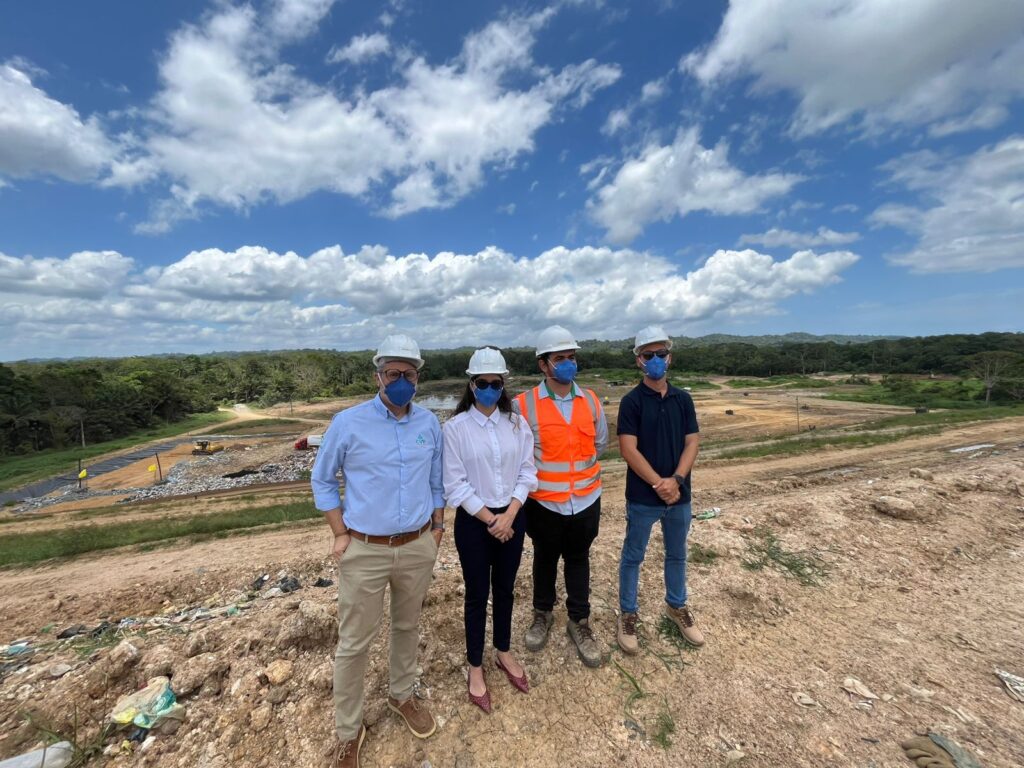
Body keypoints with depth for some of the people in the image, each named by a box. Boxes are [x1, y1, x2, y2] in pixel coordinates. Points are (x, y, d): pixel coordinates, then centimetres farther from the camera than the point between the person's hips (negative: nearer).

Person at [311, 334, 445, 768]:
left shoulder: (430, 424, -2)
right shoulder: (348, 423, -11)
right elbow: (322, 480, 0)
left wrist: (437, 526, 8)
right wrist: (340, 535, -4)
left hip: (418, 548, 3)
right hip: (364, 551, -3)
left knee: (408, 628, 23)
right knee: (354, 643, 13)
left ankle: (401, 695, 49)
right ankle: (348, 732, 38)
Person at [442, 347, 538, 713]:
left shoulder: (517, 423, -3)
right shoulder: (455, 427, -11)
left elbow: (527, 472, -2)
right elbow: (455, 485, -12)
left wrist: (509, 514, -12)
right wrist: (490, 518, -12)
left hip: (512, 518, 3)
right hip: (474, 521, -2)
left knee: (505, 589, 20)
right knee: (477, 594, 13)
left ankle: (504, 653, 45)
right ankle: (475, 667, 37)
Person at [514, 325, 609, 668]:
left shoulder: (590, 400, -2)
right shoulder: (524, 404, -15)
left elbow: (600, 442, 11)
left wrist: (579, 468, 9)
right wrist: (541, 471, 0)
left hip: (586, 499, 3)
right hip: (544, 501, -2)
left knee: (578, 559, 19)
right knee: (545, 559, 20)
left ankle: (579, 621, 40)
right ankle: (543, 613, 45)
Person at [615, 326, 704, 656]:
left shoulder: (683, 399, 2)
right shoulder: (632, 401, -11)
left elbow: (692, 443, -1)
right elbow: (628, 450, -15)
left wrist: (676, 480, -14)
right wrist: (659, 484, -17)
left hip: (679, 495, 5)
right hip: (642, 497, -4)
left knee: (677, 554, 22)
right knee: (633, 557, 11)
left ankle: (676, 606, 45)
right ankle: (627, 615, 31)